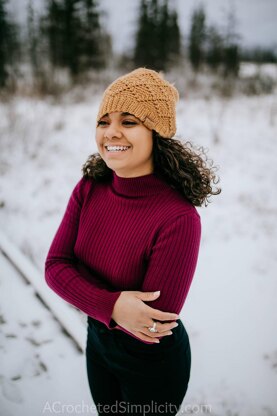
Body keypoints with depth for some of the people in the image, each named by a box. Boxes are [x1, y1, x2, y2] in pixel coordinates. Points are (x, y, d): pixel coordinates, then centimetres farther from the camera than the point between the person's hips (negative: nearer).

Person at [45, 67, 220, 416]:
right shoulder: (89, 188, -12)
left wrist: (89, 298, -18)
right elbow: (55, 266, -14)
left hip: (153, 360, -5)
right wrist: (111, 306, -30)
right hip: (97, 341, 5)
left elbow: (156, 320, -27)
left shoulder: (179, 218, -31)